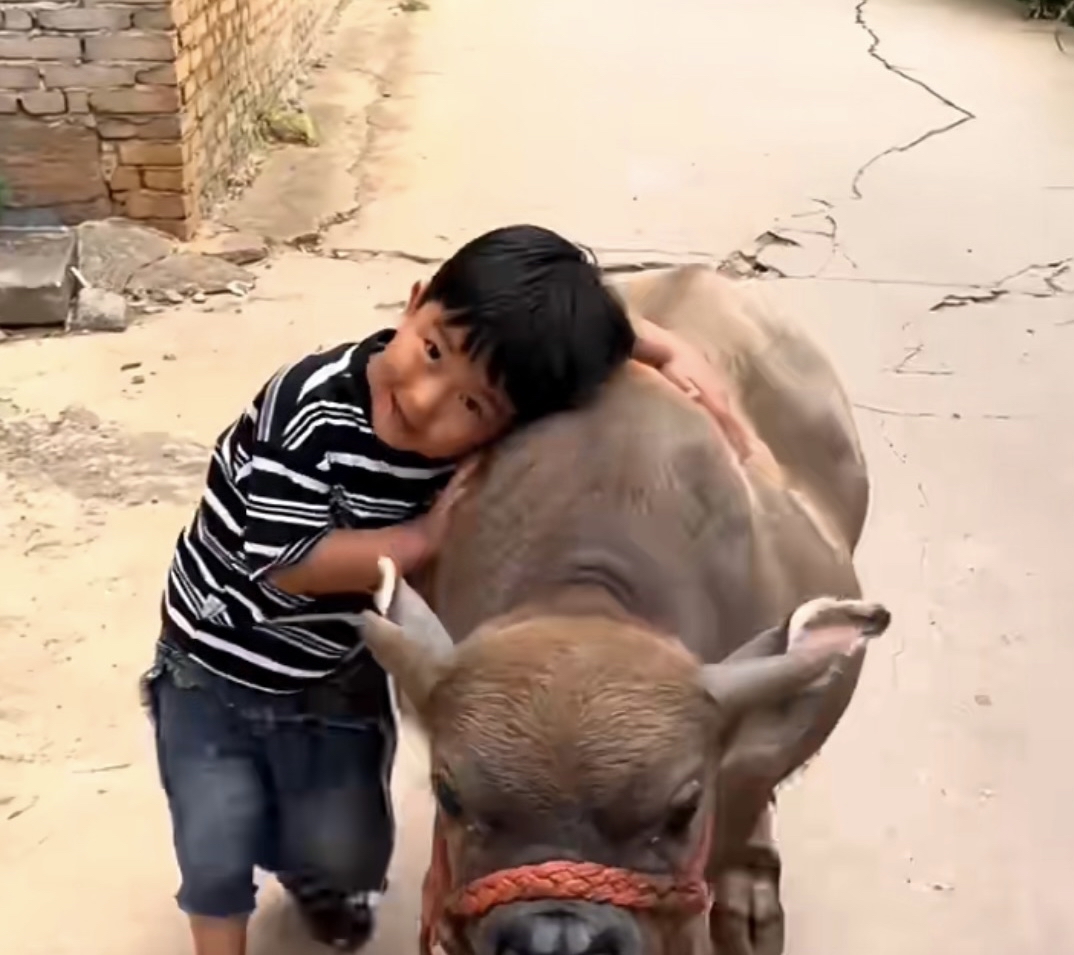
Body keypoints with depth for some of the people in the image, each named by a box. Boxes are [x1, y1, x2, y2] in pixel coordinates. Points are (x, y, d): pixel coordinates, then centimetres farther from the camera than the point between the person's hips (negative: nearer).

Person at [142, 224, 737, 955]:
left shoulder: (486, 438, -21)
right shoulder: (309, 408, -34)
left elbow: (588, 328, -4)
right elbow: (288, 563, -31)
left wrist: (672, 352, -20)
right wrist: (425, 537, -29)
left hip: (337, 685, 3)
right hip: (213, 670, -3)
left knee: (348, 854, 8)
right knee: (219, 847, 0)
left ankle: (312, 869, 44)